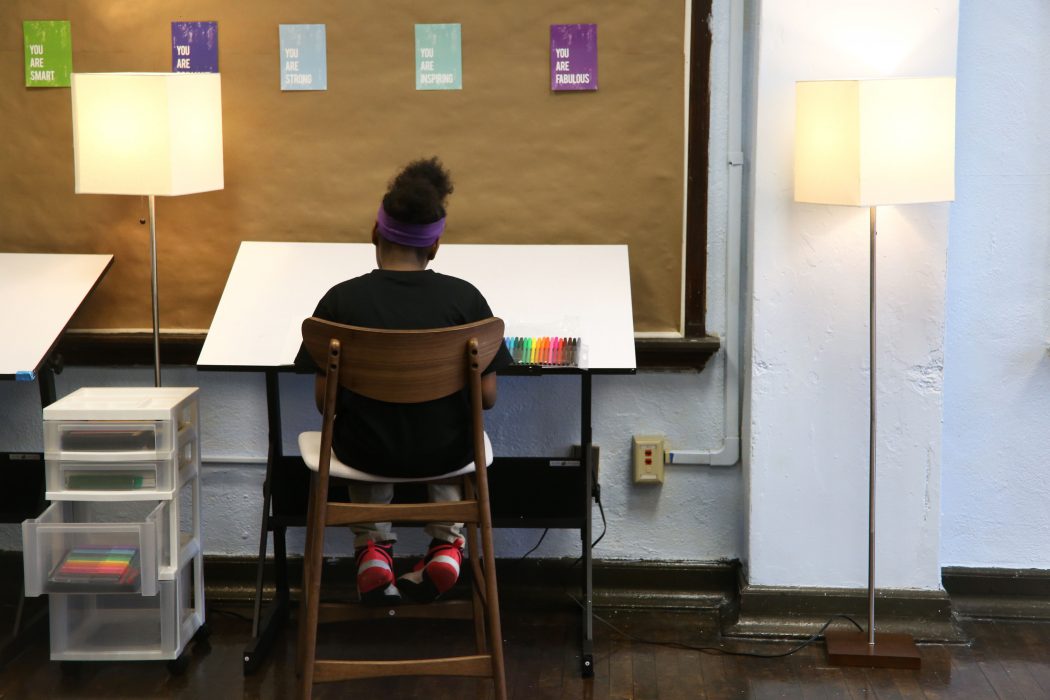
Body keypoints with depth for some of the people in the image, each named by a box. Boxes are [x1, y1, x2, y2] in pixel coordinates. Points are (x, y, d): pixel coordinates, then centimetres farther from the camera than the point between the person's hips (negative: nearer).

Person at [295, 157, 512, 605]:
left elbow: (324, 400, -9)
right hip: (446, 451, 0)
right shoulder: (464, 298, -13)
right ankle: (446, 545, 26)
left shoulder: (340, 301, -14)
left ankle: (372, 548, 26)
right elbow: (486, 397, -9)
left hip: (367, 452, 0)